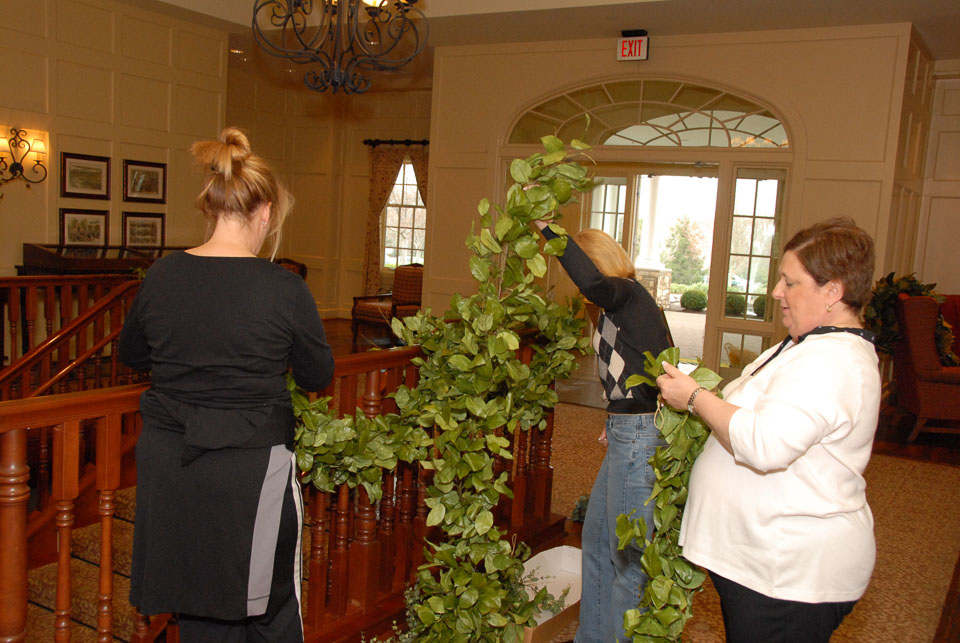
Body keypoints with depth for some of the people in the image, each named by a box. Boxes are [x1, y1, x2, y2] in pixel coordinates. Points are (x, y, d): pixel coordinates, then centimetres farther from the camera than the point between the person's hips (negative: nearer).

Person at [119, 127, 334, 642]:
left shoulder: (161, 276, -4)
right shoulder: (283, 289, -16)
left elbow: (132, 354, 13)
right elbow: (318, 376, -3)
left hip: (167, 463, 4)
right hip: (251, 464, -4)